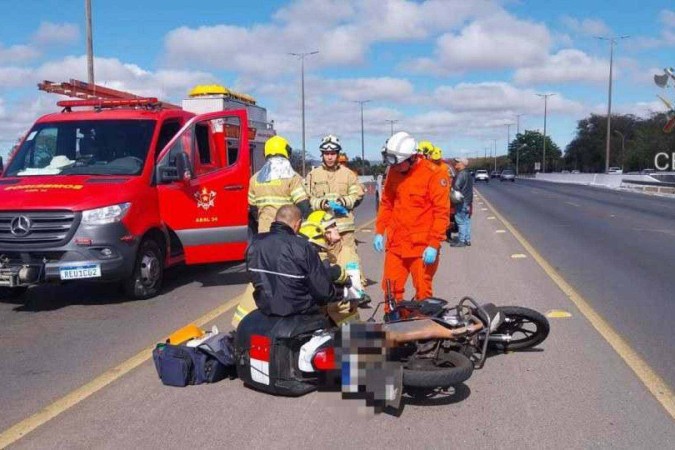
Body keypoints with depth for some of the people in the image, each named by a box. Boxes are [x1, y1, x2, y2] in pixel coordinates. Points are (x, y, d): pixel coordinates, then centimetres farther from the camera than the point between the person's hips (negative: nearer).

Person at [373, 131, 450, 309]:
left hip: (423, 246, -5)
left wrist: (434, 244, -16)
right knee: (391, 289, 8)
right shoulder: (393, 172, 7)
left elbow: (442, 212, -12)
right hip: (396, 243, 5)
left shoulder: (434, 174, -11)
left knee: (423, 292, 4)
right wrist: (379, 232, 9)